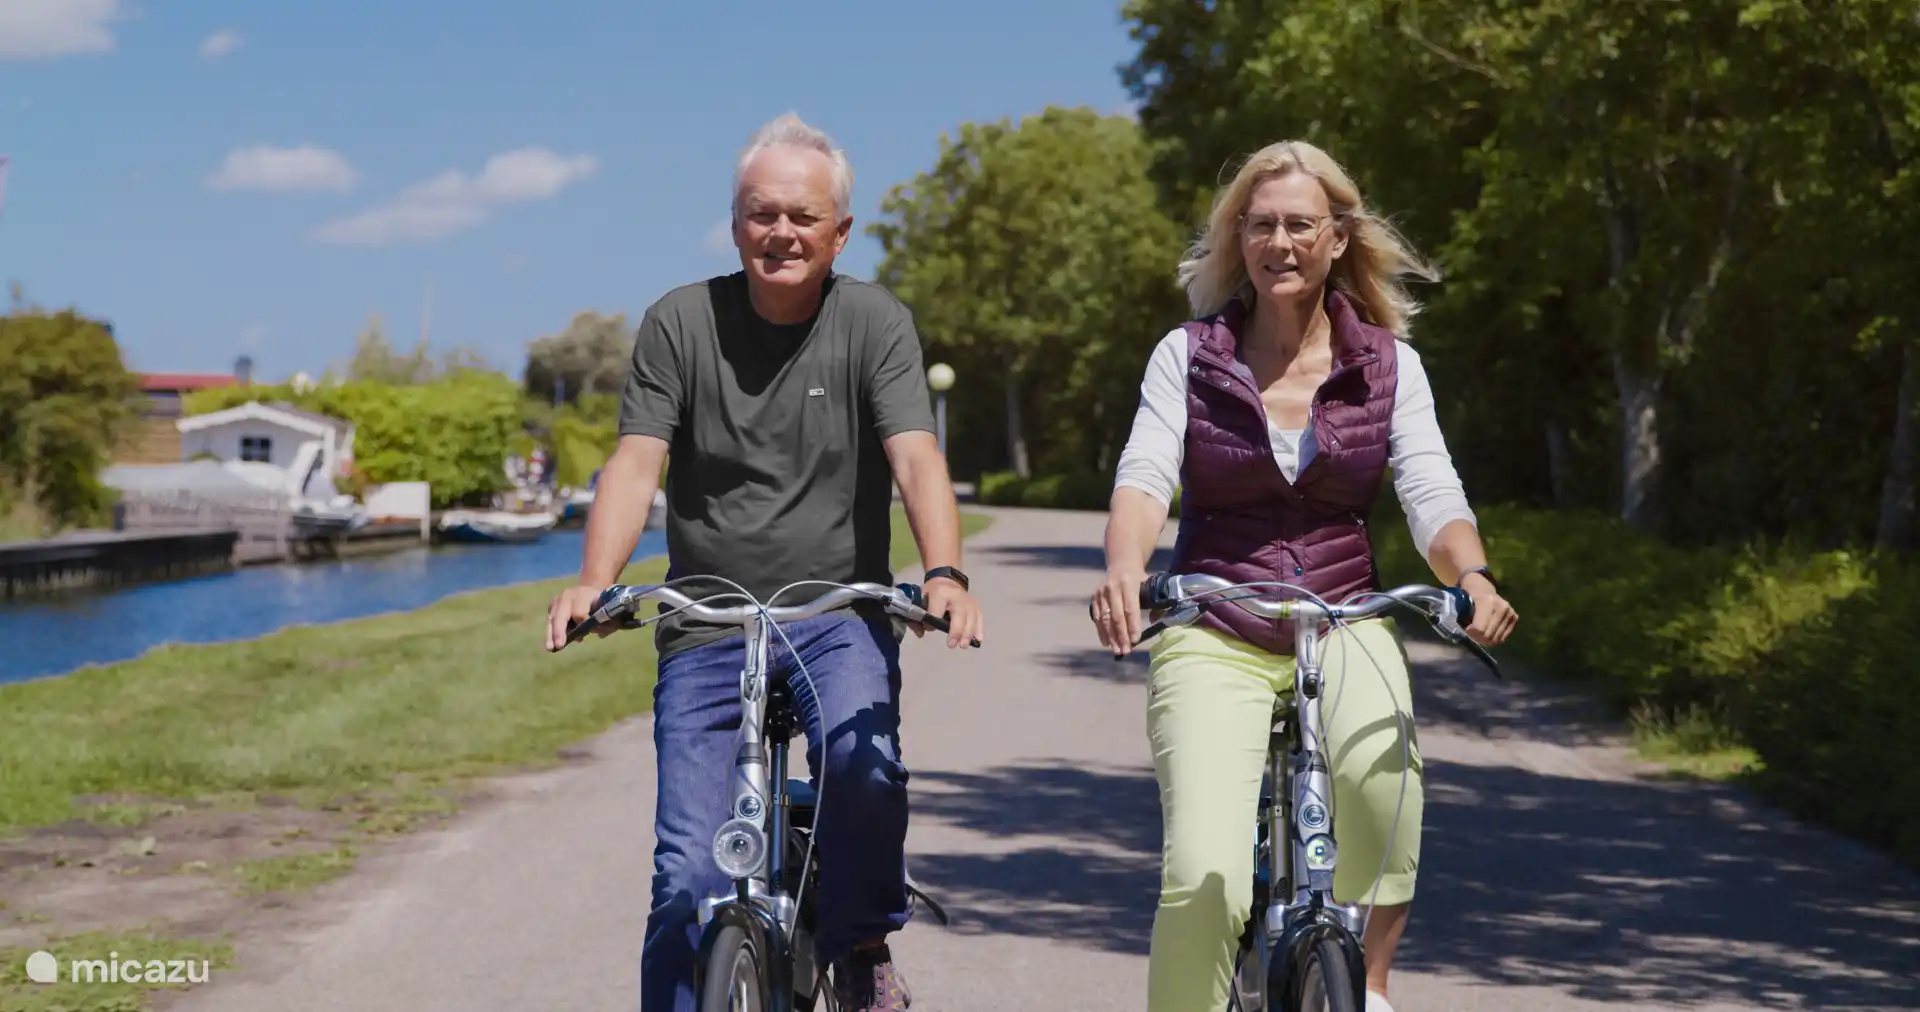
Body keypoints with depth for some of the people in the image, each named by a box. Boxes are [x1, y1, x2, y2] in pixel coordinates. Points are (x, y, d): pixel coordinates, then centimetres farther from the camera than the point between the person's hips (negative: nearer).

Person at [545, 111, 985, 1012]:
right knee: (690, 878, -7)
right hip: (707, 627, 1)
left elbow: (916, 458, -12)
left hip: (838, 612, -1)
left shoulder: (874, 322, 0)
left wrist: (943, 574, -32)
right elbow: (636, 464, -8)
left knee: (862, 760, -30)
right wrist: (595, 581, -26)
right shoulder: (681, 322, 1)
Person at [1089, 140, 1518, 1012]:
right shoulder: (1187, 356, 1)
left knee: (1380, 760, -34)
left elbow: (1433, 496, -6)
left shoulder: (1388, 365, 4)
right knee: (1205, 876, -19)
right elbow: (1144, 477, -12)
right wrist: (1124, 572, -34)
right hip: (1215, 636, -1)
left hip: (1344, 624, 1)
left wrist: (1473, 577, -28)